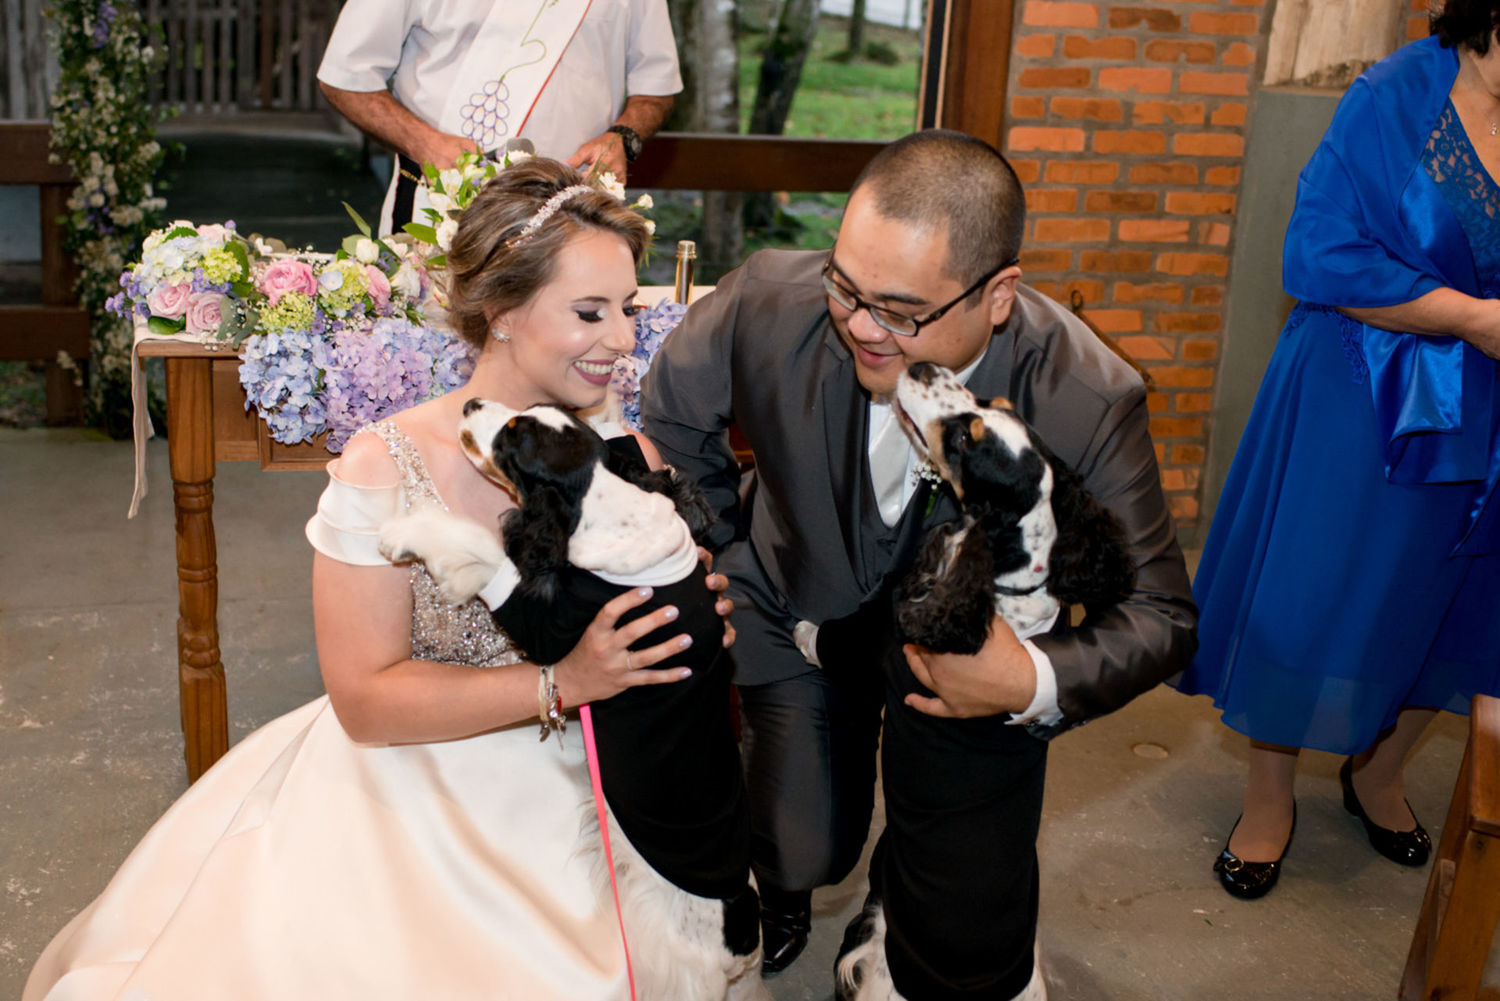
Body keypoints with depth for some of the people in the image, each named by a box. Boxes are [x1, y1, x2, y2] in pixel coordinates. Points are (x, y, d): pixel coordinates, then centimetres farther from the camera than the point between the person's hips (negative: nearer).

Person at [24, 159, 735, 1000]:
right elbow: (366, 699, -13)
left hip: (579, 792, 3)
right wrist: (562, 683, -21)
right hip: (410, 792, -2)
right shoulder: (384, 472, -11)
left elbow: (663, 649, 9)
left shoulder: (627, 456, 0)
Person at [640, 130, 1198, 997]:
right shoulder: (769, 301, -28)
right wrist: (719, 558, 1)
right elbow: (677, 413, -4)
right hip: (800, 609, 1)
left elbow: (1158, 615, -22)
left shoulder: (1089, 403, -32)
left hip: (976, 650, -1)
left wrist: (1037, 682, -41)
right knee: (803, 853, -3)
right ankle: (782, 886, 38)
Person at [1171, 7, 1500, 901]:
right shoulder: (1399, 98, -12)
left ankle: (1378, 774, 42)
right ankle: (1270, 799, 26)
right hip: (1362, 403, -4)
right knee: (1307, 598, 4)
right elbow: (1325, 256, -17)